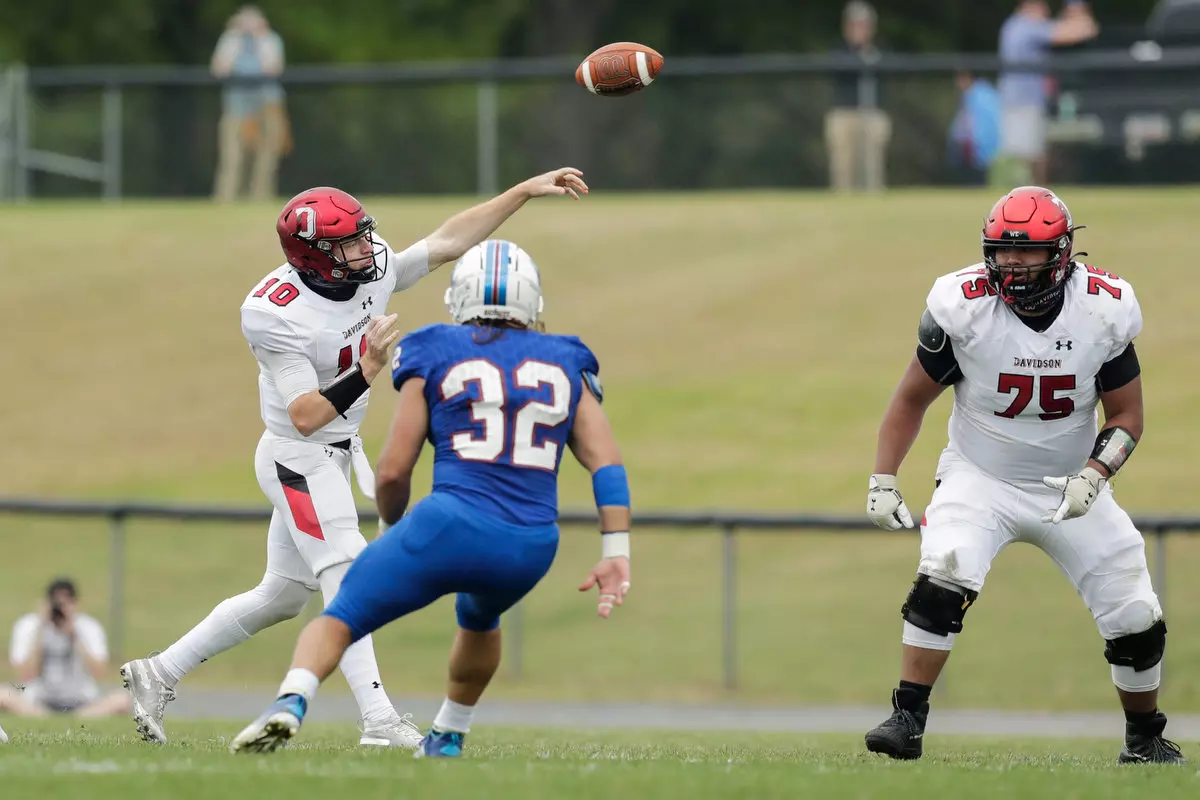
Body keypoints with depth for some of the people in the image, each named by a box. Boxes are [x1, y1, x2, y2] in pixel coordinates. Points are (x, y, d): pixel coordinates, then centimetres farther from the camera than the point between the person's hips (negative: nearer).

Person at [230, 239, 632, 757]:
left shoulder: (435, 356, 8)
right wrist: (616, 554, 5)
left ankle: (291, 703, -23)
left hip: (452, 526, -4)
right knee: (479, 617, 38)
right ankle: (448, 736, 46)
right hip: (530, 550, 4)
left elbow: (393, 471, 5)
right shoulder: (565, 367, 17)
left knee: (341, 618, 5)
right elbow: (607, 463, 7)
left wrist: (391, 528, 24)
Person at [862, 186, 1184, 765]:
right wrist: (883, 481, -12)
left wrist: (1093, 476, -23)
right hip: (980, 479, -2)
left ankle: (1145, 738, 25)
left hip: (1071, 487, 2)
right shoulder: (965, 306, -18)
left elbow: (1126, 415, -5)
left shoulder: (1103, 310, -14)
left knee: (1136, 619, 1)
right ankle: (906, 721, -22)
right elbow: (912, 398, -4)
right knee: (943, 582, -29)